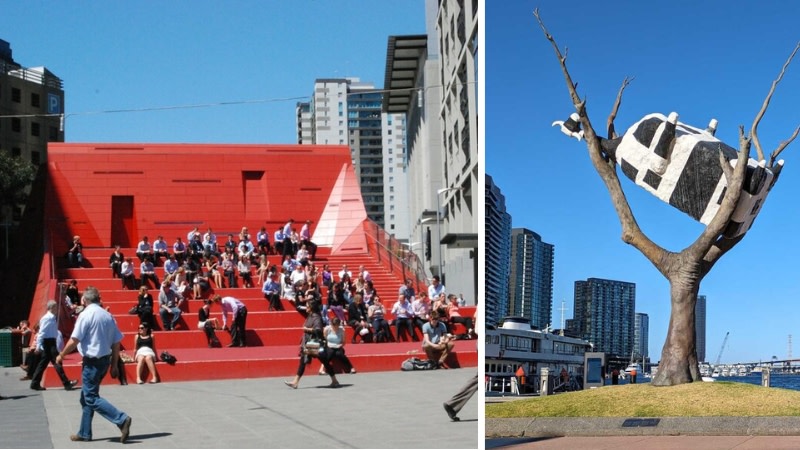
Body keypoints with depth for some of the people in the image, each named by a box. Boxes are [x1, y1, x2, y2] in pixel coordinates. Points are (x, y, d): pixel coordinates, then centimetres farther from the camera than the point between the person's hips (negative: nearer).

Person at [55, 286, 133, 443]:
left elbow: (74, 341, -14)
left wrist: (61, 355, 1)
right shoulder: (108, 315, 8)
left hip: (92, 361, -8)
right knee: (86, 396, 17)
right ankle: (84, 433, 22)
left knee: (91, 398, -4)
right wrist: (114, 365, 14)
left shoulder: (86, 315, -12)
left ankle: (122, 419, -17)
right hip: (105, 359, 8)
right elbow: (116, 343, 8)